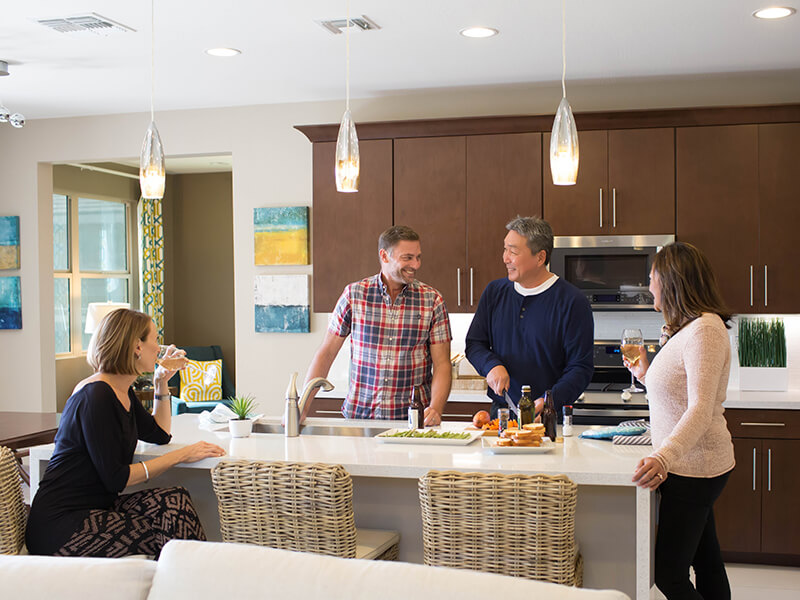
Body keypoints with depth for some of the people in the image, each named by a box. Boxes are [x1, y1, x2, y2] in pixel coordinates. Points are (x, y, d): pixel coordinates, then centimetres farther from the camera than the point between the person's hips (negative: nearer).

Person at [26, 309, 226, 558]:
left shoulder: (123, 392, 13)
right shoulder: (97, 395, -17)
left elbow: (160, 434, 28)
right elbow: (115, 479, -19)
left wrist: (161, 382, 18)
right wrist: (181, 455, -17)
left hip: (94, 508, 9)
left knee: (173, 501, -13)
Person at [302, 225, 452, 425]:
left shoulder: (432, 301, 2)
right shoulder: (354, 294, 1)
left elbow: (441, 365, 1)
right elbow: (326, 353, 5)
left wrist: (435, 409, -16)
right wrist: (302, 408, -3)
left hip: (412, 417, 0)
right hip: (359, 415, 0)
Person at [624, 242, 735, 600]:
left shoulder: (705, 328, -17)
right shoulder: (685, 329, 15)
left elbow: (701, 409, -28)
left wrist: (664, 457, -39)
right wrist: (646, 375, 18)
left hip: (694, 466, -10)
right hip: (692, 466, 10)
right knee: (707, 564, 16)